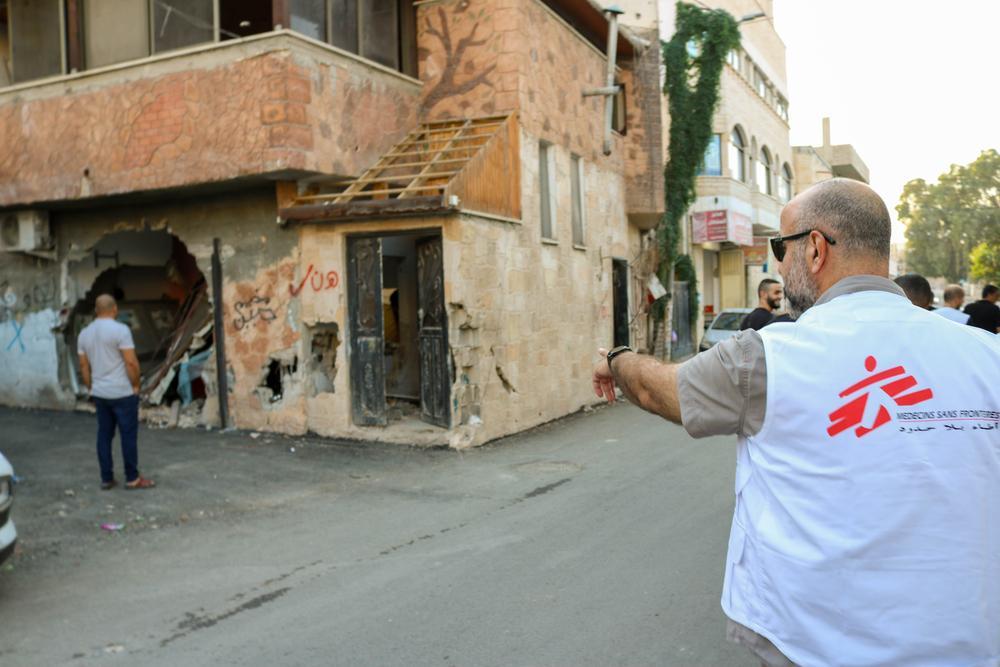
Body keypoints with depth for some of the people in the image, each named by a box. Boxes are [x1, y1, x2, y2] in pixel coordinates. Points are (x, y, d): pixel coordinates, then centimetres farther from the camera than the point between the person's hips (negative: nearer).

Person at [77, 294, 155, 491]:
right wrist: (136, 385, -5)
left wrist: (92, 389, 19)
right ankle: (132, 478, 6)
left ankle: (106, 478, 15)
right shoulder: (120, 329, -14)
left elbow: (84, 366, 11)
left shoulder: (84, 333, 7)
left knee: (104, 434, 11)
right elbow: (131, 362, -17)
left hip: (100, 394, 7)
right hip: (123, 393, -6)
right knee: (128, 434, 1)